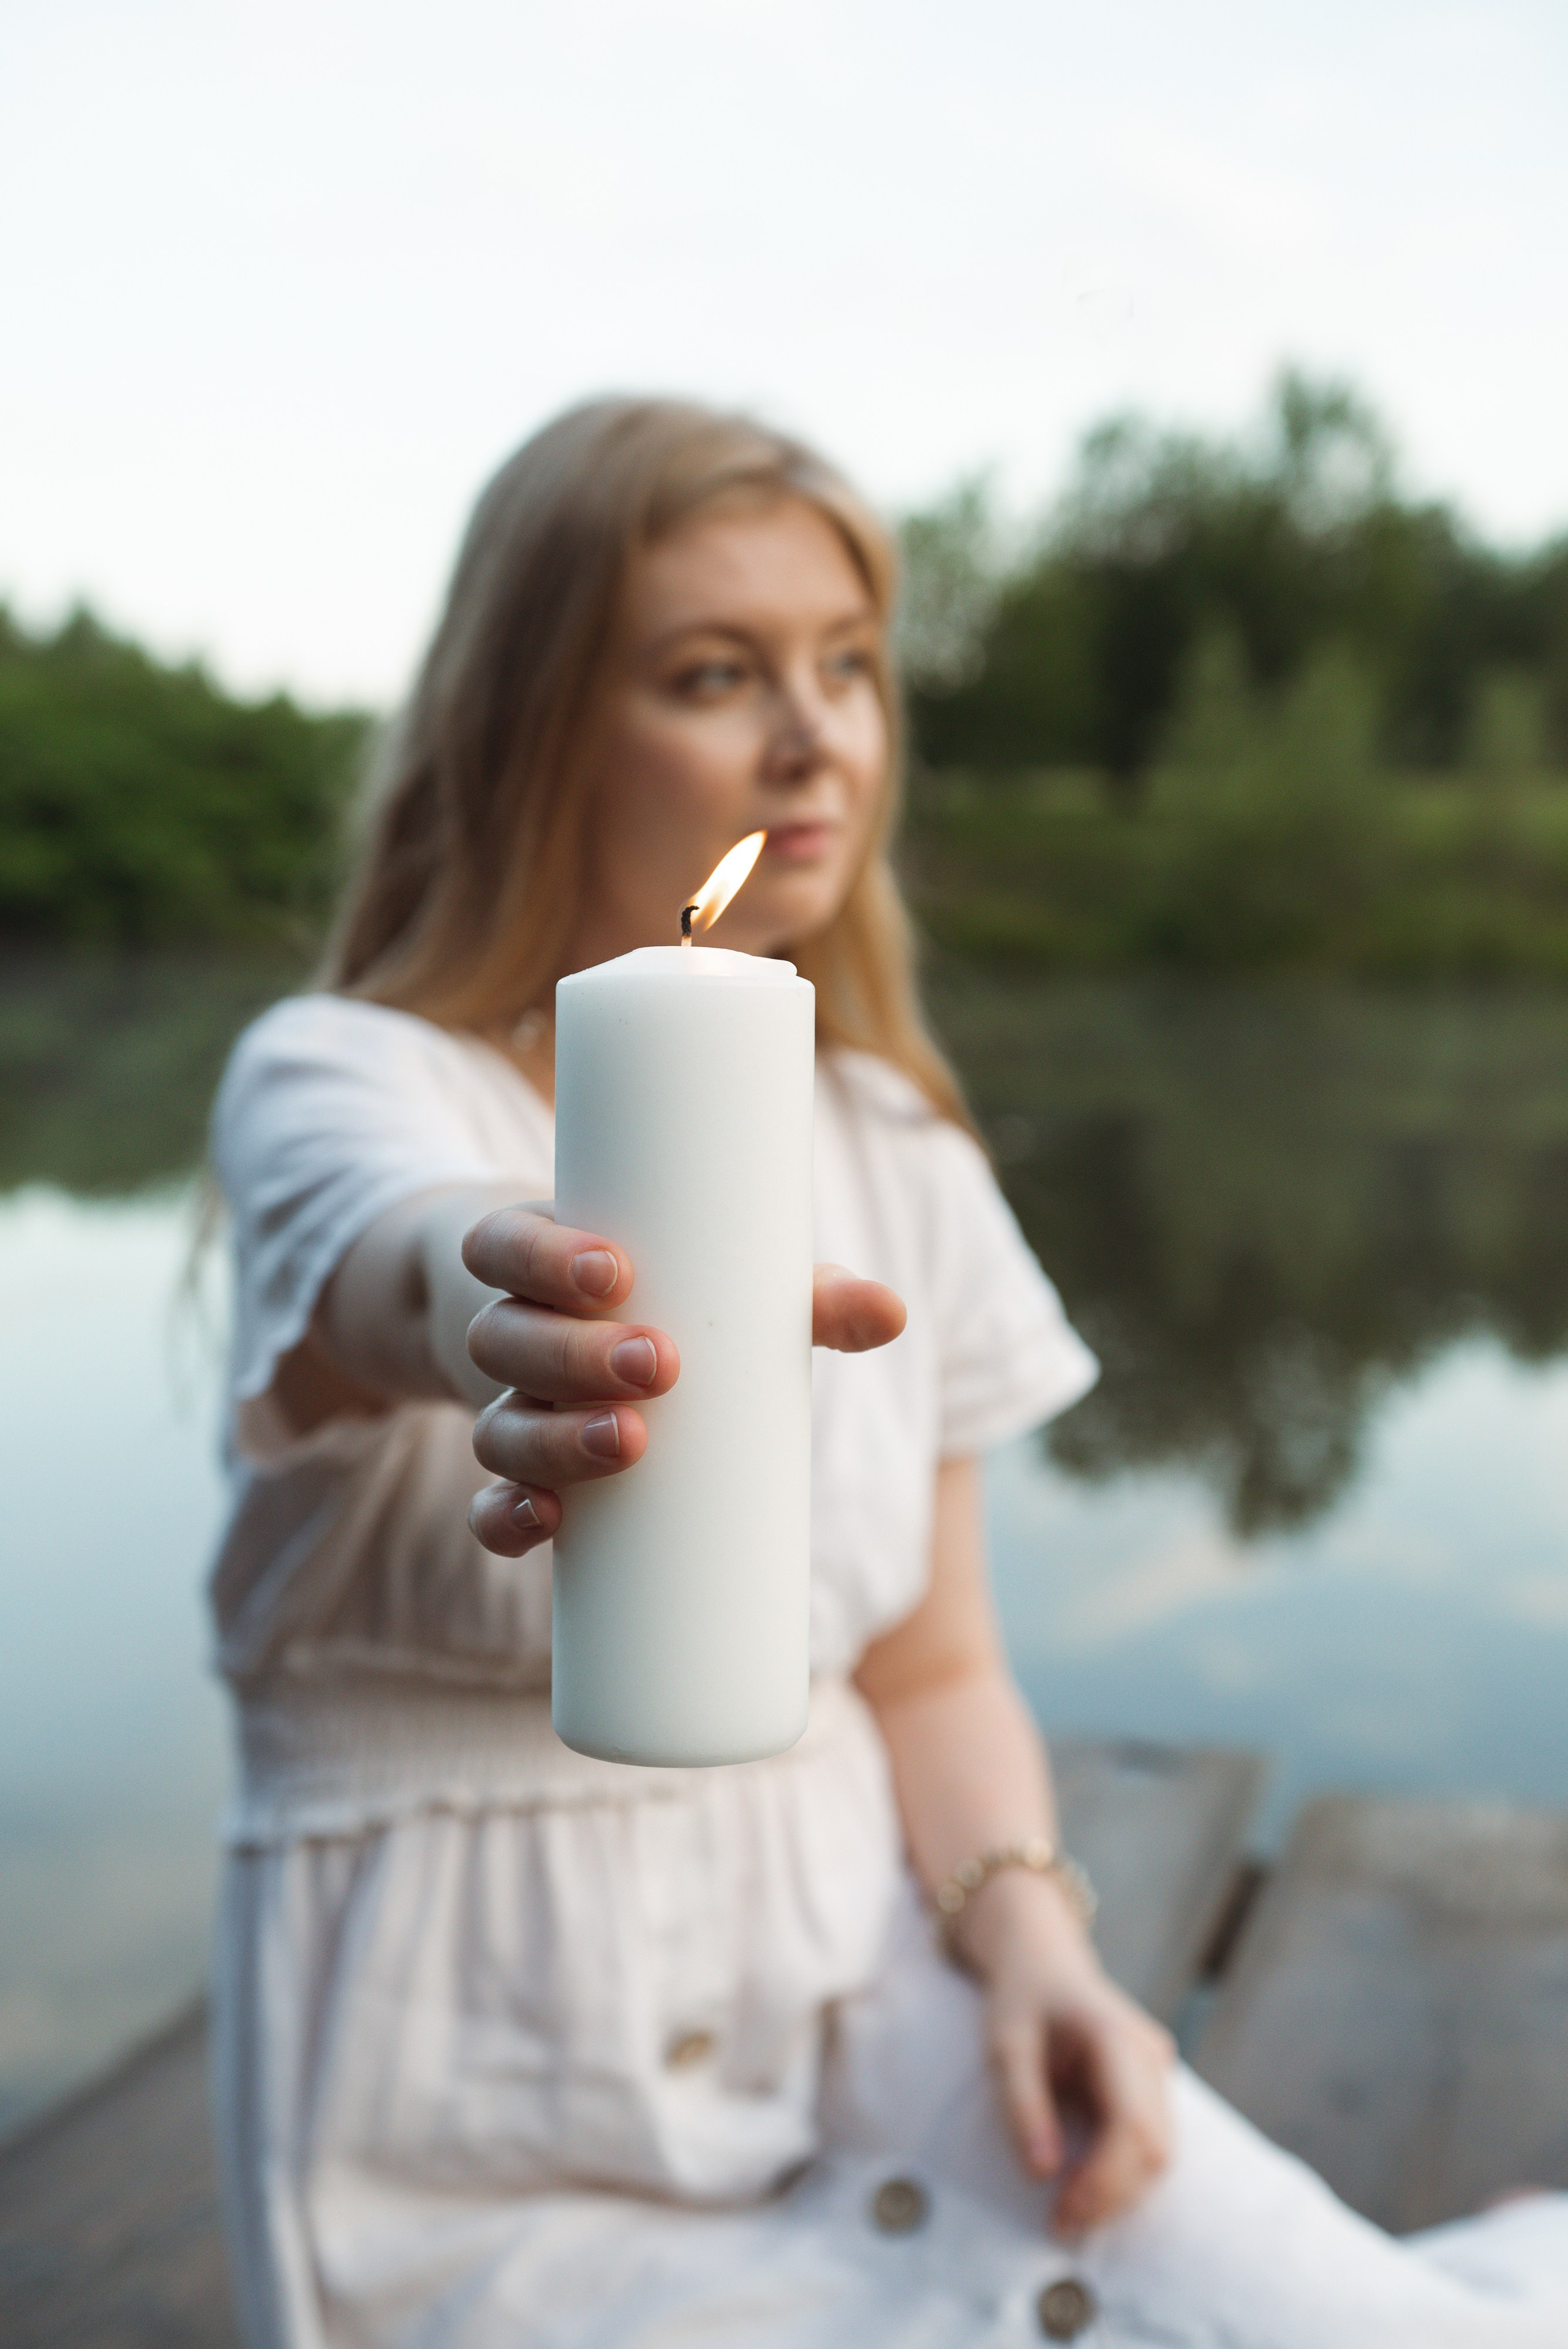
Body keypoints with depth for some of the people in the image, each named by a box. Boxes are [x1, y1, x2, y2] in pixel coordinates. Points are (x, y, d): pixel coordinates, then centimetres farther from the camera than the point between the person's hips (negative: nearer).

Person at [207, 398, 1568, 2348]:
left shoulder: (903, 1157, 3)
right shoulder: (336, 1081, -12)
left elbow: (932, 1666, 8)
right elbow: (395, 1254, -37)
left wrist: (1029, 1931, -10)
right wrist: (512, 1321, -59)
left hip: (862, 1986, 5)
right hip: (504, 2151, -4)